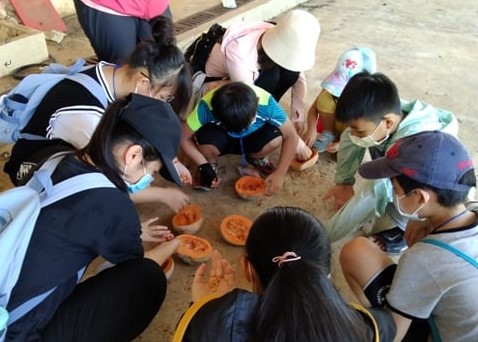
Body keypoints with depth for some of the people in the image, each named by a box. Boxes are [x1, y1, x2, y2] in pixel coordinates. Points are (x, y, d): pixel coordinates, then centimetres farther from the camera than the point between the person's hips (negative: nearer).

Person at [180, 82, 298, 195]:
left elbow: (291, 136, -24)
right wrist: (204, 166, -32)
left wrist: (279, 174, -28)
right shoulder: (207, 106, -34)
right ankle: (211, 164, 1)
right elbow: (183, 138, -23)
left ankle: (256, 158, 5)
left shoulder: (266, 103, -33)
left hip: (251, 138, 2)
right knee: (205, 138, -36)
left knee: (276, 136, -31)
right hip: (223, 139, -1)